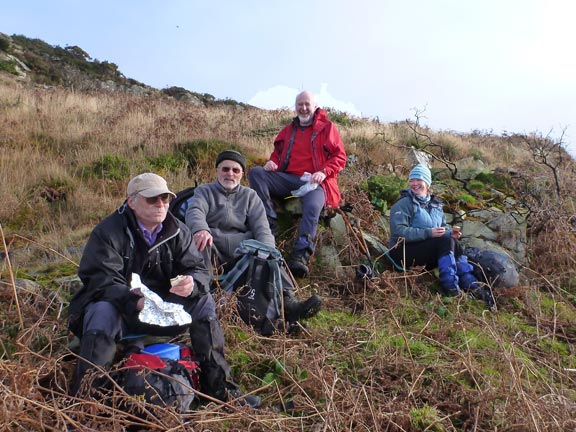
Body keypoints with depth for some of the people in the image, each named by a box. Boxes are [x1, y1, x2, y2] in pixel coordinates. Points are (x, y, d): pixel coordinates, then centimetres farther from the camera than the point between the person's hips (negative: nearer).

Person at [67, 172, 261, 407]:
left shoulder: (178, 231, -1)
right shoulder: (108, 232, -14)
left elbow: (198, 269, -6)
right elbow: (101, 280, -23)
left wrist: (192, 284, -32)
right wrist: (133, 301, -42)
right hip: (118, 306, -3)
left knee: (203, 302, -15)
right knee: (102, 313, -35)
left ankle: (217, 384, -9)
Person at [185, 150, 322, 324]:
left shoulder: (250, 196, 22)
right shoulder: (204, 191, 19)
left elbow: (261, 228, 6)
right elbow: (195, 211, -6)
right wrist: (201, 229, -33)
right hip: (212, 246, -1)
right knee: (198, 240, -34)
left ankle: (287, 302, -43)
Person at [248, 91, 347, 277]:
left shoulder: (327, 128, 12)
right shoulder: (288, 130, 25)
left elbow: (340, 156, 5)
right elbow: (277, 152, 29)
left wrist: (324, 172, -14)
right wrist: (272, 162, 3)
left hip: (314, 182, -4)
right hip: (286, 178, 4)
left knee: (313, 207, -37)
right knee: (256, 173, -19)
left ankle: (300, 256, -42)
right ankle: (269, 223, -29)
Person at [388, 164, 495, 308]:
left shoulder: (435, 205, 14)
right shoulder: (403, 204, -9)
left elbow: (442, 227, 20)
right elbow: (399, 231, -21)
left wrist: (450, 232, -5)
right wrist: (428, 233, -28)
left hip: (427, 256, 7)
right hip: (403, 251, -7)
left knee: (452, 241, -19)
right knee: (446, 241, -25)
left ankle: (471, 284, -22)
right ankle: (450, 286, -26)